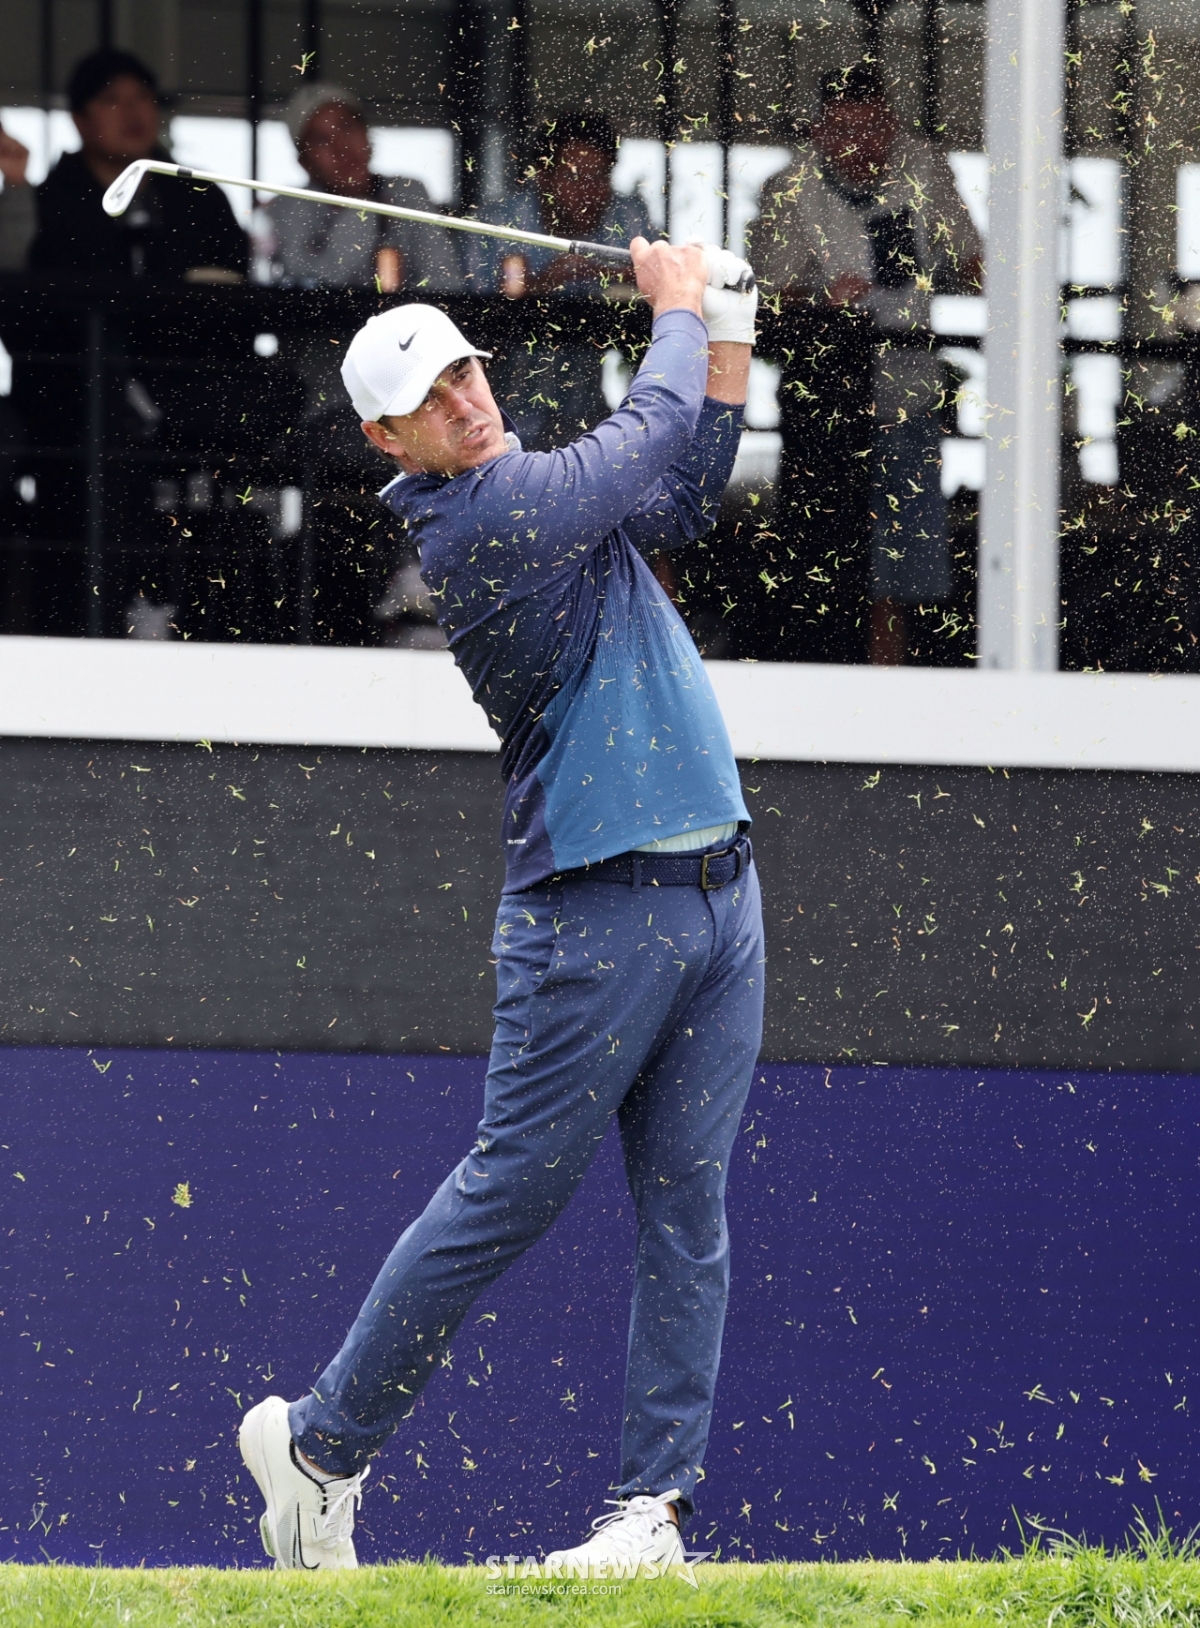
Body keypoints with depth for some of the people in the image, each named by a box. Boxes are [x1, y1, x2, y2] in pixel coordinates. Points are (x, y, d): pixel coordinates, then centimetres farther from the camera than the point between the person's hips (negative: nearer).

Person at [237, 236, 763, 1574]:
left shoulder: (543, 490, 13)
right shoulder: (480, 514, -14)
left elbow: (688, 484, 23)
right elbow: (653, 436, -10)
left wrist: (726, 322, 13)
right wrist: (677, 307, 7)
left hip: (716, 895, 8)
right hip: (597, 912, -8)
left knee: (686, 1211, 2)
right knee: (506, 1197, -5)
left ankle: (656, 1501, 1)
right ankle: (318, 1442, 8)